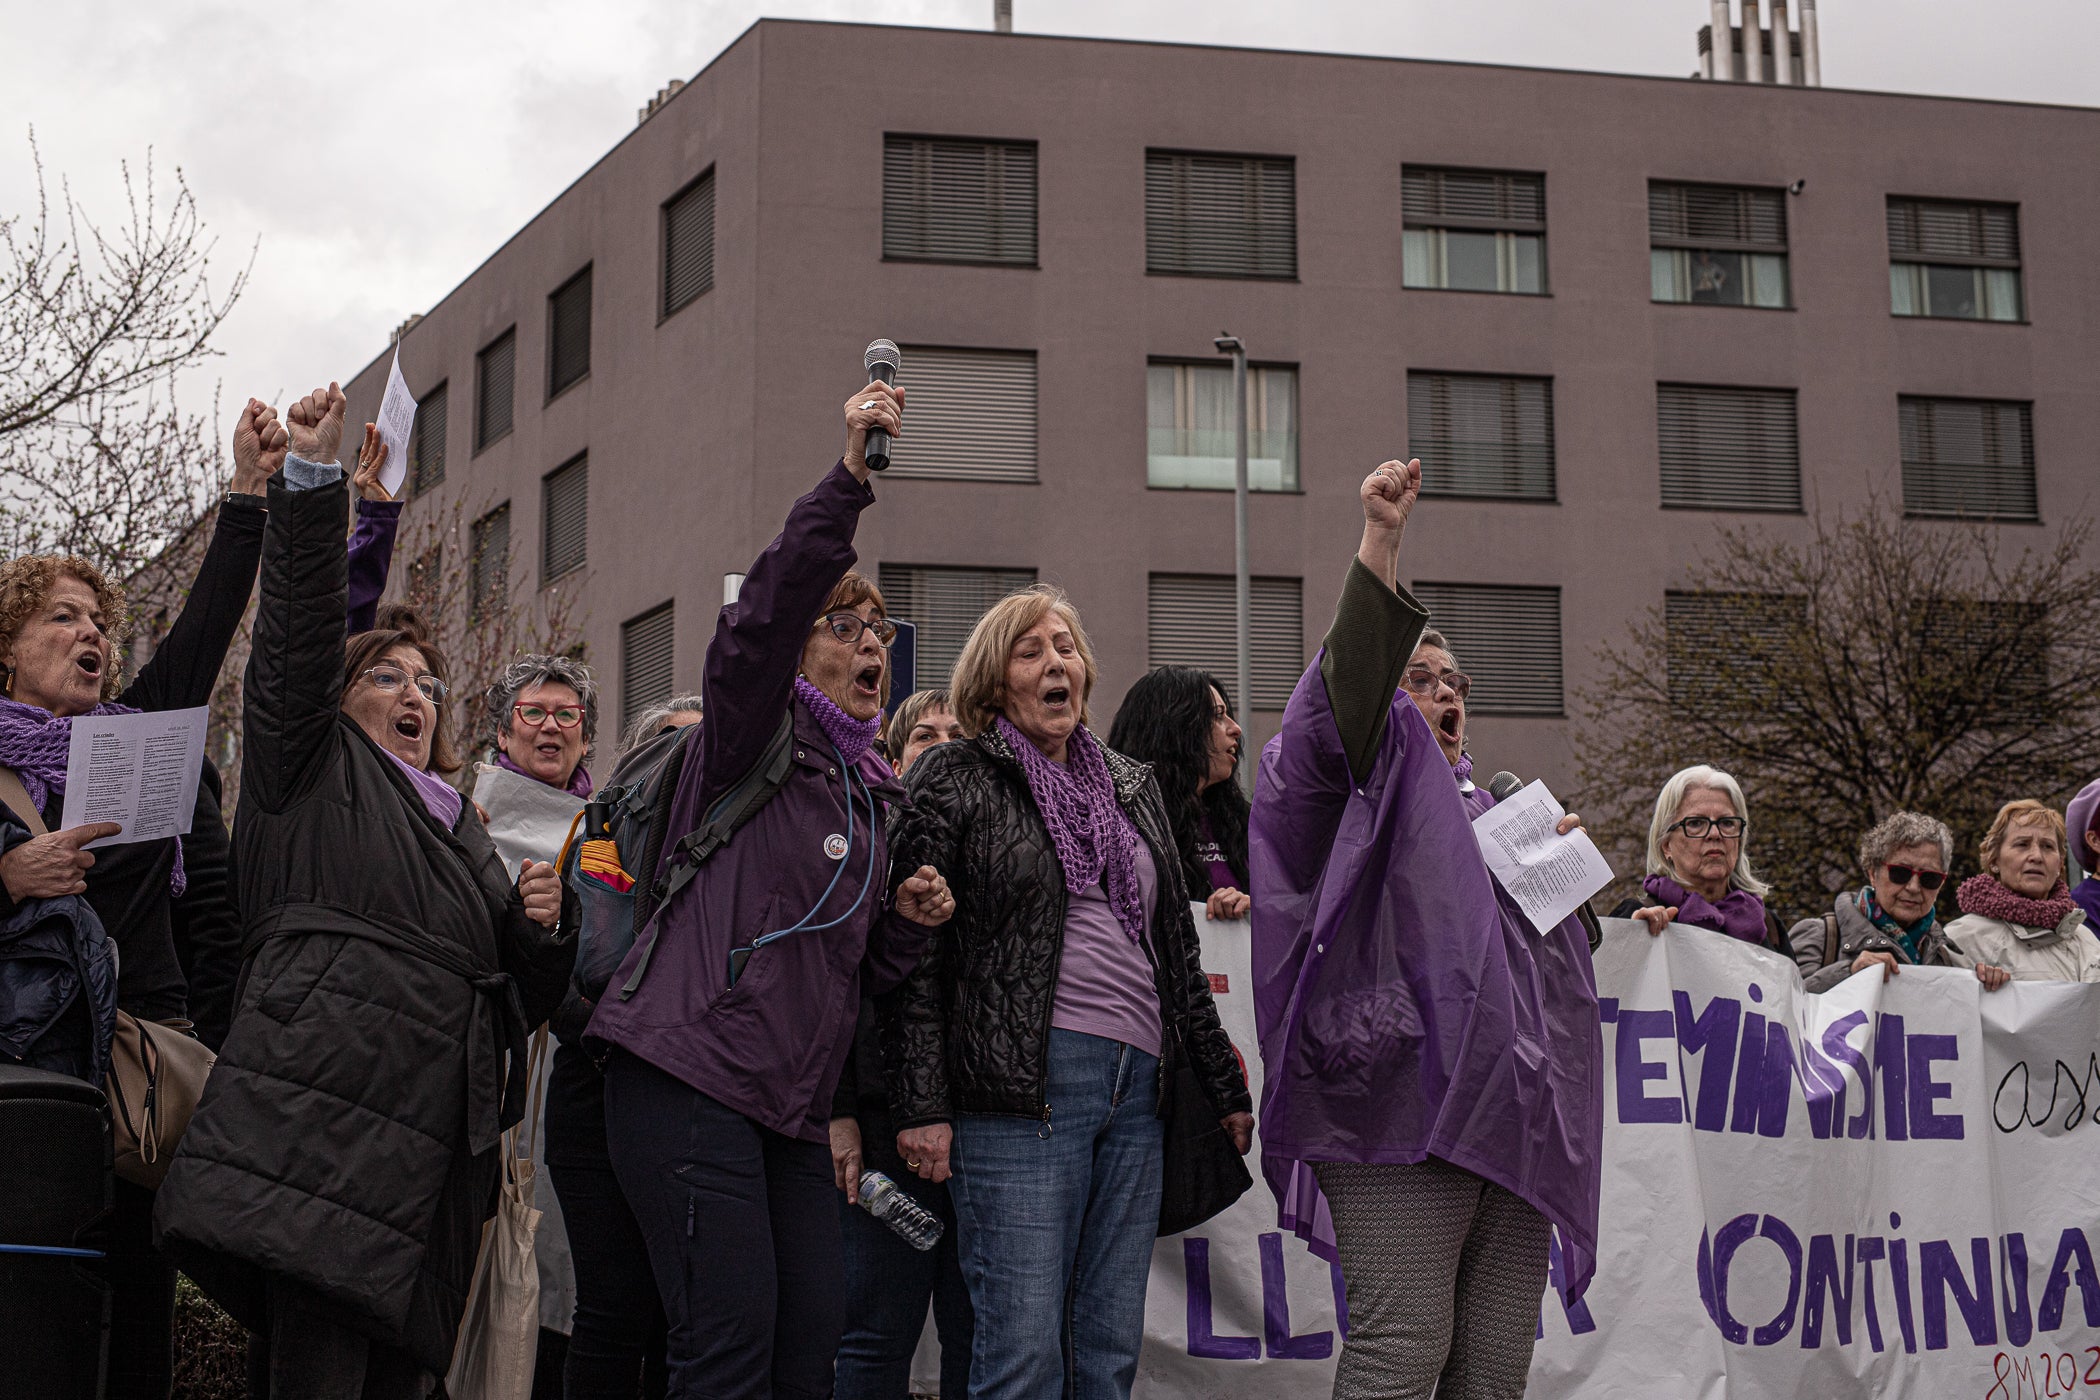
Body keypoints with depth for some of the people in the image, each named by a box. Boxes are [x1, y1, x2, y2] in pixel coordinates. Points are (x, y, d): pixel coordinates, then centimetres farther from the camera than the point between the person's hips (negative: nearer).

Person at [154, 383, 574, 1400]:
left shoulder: (464, 831, 31)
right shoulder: (312, 776, 15)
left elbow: (519, 1002, 30)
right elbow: (298, 632, 0)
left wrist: (539, 929, 9)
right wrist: (312, 475, -9)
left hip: (435, 1156, 7)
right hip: (322, 1124, -6)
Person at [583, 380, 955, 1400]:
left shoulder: (868, 793, 21)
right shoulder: (753, 745, 1)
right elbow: (759, 619, -20)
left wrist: (908, 920, 3)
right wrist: (849, 478, -28)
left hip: (793, 1107, 8)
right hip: (691, 1077, -7)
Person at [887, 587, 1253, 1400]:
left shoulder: (1132, 786, 20)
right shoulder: (956, 781, 3)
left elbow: (1177, 945, 23)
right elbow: (915, 952, -2)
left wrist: (1225, 1087, 19)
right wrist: (921, 1105, -10)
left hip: (1136, 1086, 6)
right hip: (1022, 1087, -6)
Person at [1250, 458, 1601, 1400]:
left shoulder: (1474, 803, 32)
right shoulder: (1368, 774, 8)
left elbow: (1561, 938, 37)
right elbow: (1353, 684, -14)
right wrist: (1379, 544, -25)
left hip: (1505, 1108, 8)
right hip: (1402, 1101, -8)